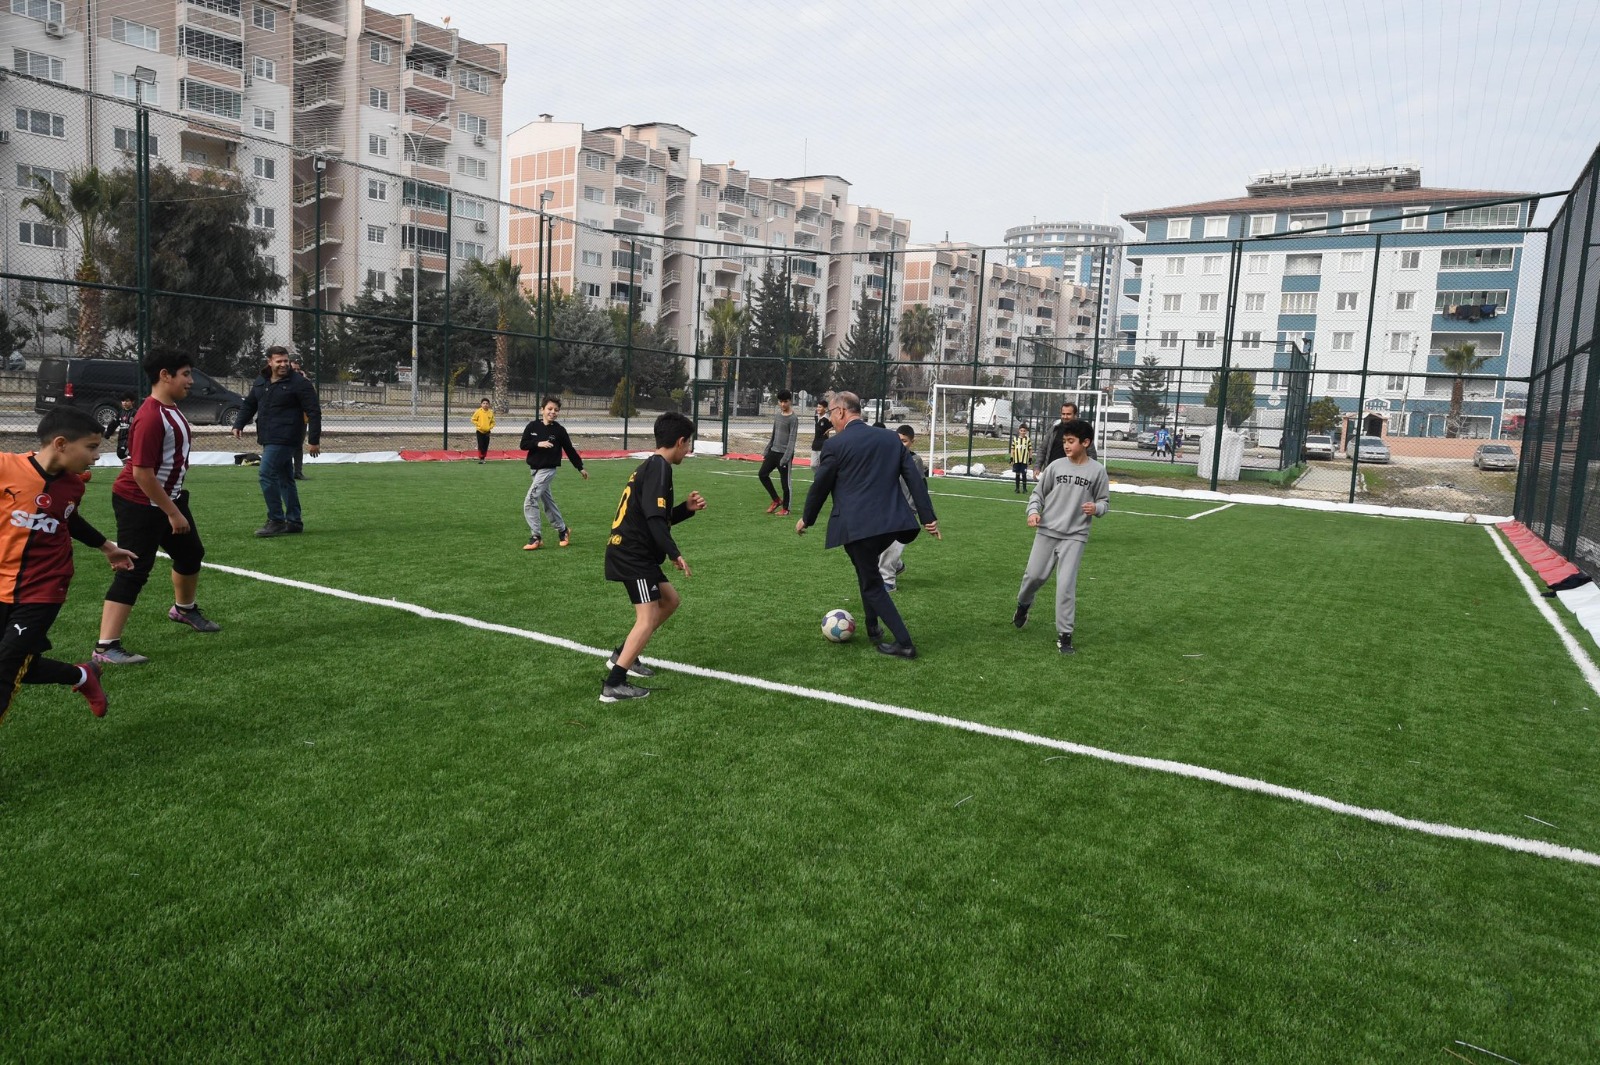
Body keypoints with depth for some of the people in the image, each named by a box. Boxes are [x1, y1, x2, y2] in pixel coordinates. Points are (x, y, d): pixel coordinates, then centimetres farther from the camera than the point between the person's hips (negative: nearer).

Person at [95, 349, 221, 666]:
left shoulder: (170, 408, 4)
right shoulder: (150, 418, -26)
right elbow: (142, 474, -27)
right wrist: (173, 513, -21)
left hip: (168, 497, 10)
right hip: (139, 504, -10)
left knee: (191, 553, 23)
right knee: (133, 572, -10)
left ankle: (184, 608, 49)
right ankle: (106, 647, -6)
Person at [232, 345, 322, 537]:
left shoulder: (299, 383, -9)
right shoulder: (261, 383, 13)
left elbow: (314, 412, -10)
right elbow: (249, 404, 23)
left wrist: (314, 440, -13)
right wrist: (239, 424, 8)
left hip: (284, 440, -8)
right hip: (270, 440, 8)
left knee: (267, 475, -14)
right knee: (285, 479, 13)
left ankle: (276, 521, -6)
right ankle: (294, 522, 21)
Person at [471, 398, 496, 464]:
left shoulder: (490, 412, 2)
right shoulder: (478, 411, -6)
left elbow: (493, 422, 13)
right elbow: (473, 419, -1)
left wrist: (490, 427, -2)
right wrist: (478, 425, -9)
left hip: (487, 432, 3)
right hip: (480, 431, -3)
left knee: (485, 446, 6)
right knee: (480, 445, -7)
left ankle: (483, 458, 18)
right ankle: (480, 458, -1)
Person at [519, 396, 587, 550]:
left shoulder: (559, 430, -7)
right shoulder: (532, 426, 0)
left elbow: (569, 449, 1)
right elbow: (523, 445, -2)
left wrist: (580, 467, 5)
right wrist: (538, 443, -19)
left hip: (548, 470, -5)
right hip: (535, 469, 5)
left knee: (530, 503, -13)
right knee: (548, 502, 16)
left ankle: (536, 537, -6)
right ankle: (562, 530, 32)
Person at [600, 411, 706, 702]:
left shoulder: (651, 466, 16)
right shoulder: (659, 467, -15)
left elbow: (661, 518, 21)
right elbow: (655, 518, -24)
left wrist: (687, 508, 9)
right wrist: (675, 554, -22)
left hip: (634, 552, 11)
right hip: (632, 555, -11)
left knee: (670, 600, 21)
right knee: (648, 618, -11)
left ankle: (622, 655, 25)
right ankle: (613, 685, -12)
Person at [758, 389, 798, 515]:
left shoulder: (793, 418, -10)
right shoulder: (777, 415, 12)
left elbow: (792, 439, -16)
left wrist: (786, 457, -23)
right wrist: (766, 451, 15)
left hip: (784, 454, -8)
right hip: (773, 451, 8)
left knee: (785, 482, -2)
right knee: (763, 474, 6)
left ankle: (785, 508, 11)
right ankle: (776, 500, 19)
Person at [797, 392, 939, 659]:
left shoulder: (835, 444, -6)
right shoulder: (891, 438, 10)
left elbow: (820, 485, 2)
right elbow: (915, 477, 6)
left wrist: (806, 518, 17)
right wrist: (928, 516, 8)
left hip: (857, 526, -6)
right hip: (891, 522, 6)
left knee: (872, 584, 4)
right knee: (867, 571, 27)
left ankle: (904, 643, 1)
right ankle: (873, 628, 31)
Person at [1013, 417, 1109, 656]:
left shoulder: (1097, 470, -4)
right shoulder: (1056, 466, 0)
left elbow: (1104, 501, 5)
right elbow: (1038, 493, 8)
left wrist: (1096, 508, -17)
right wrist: (1033, 511, -10)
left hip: (1074, 536, -2)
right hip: (1046, 531, 2)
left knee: (1066, 585, -8)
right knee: (1034, 575, 7)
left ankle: (1064, 635, 3)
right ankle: (1023, 604, 40)